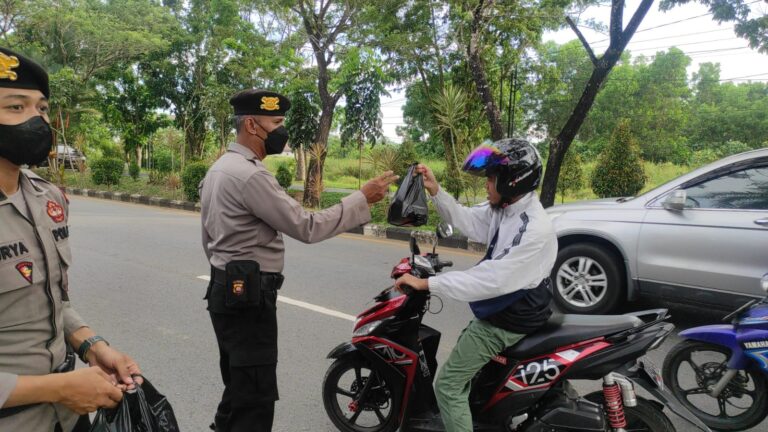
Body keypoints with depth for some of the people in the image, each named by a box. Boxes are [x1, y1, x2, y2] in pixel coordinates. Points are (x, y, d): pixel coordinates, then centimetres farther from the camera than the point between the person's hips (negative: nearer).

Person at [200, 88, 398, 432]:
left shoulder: (219, 168, 13)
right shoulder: (249, 174, -21)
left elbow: (209, 238, 19)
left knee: (238, 388, 22)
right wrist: (363, 199, -17)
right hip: (249, 296, -11)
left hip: (226, 290, 11)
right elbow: (306, 227, -23)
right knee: (256, 397, -2)